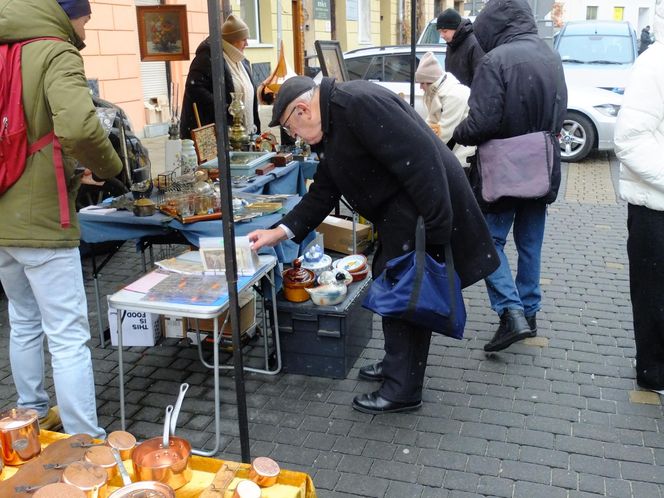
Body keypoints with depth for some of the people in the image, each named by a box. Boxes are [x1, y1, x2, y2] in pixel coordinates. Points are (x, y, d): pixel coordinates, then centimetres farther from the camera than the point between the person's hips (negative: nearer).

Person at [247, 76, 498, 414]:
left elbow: (419, 159, -27)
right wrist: (281, 231, 7)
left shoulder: (359, 103, -22)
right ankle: (397, 365, 38)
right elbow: (323, 192, 14)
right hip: (399, 220, 10)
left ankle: (403, 390, 14)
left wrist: (436, 231, -26)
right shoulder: (332, 126, 11)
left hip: (423, 214, -10)